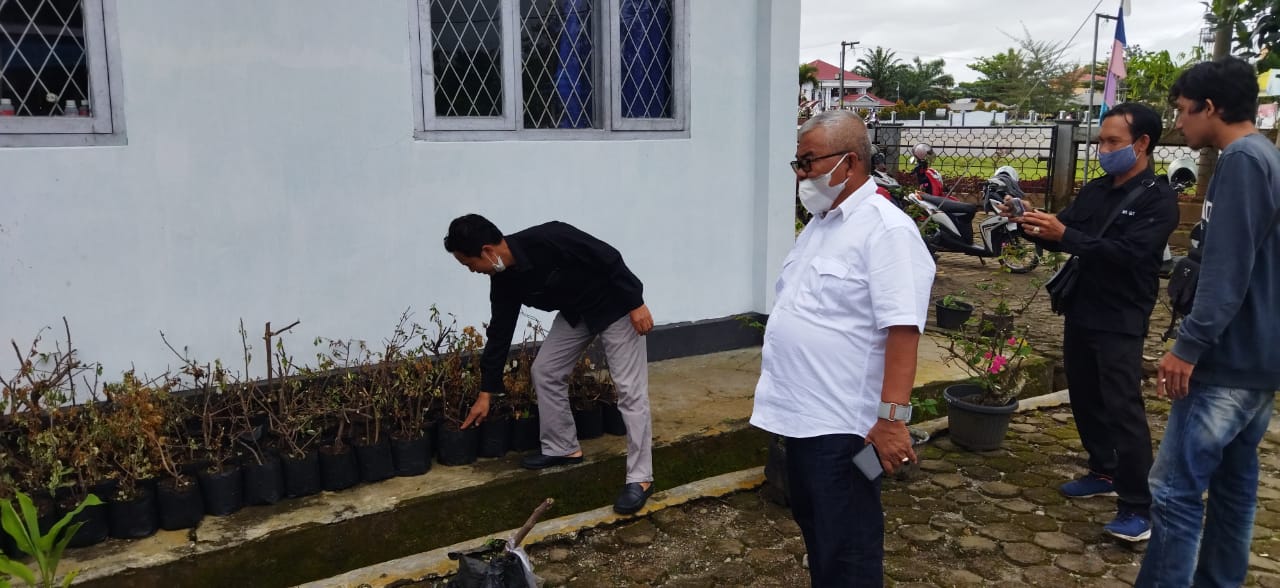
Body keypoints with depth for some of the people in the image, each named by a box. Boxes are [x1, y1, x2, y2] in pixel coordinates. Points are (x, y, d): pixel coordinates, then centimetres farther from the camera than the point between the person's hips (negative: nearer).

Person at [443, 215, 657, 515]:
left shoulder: (548, 239, -33)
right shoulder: (504, 280, -8)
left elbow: (609, 257, -26)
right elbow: (499, 334, 1)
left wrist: (636, 304, -22)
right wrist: (485, 394, 6)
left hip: (615, 305, -8)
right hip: (575, 313, 8)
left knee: (630, 389, -9)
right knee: (545, 371, 7)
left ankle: (640, 478, -5)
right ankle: (563, 448, 23)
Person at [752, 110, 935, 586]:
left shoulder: (886, 229, -17)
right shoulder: (820, 223, 12)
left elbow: (902, 330, -24)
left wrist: (892, 418, -28)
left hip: (841, 422, -9)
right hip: (801, 413, 9)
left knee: (846, 547, 3)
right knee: (813, 526, 22)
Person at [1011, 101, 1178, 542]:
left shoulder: (1158, 199, -10)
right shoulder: (1094, 190, 10)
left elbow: (1126, 253, -23)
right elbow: (1062, 239, 11)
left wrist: (1064, 233, -32)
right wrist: (1033, 223, -10)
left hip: (1121, 322, -7)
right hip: (1080, 312, 7)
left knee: (1122, 408, -9)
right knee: (1085, 399, 14)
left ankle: (1138, 506, -4)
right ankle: (1104, 473, 30)